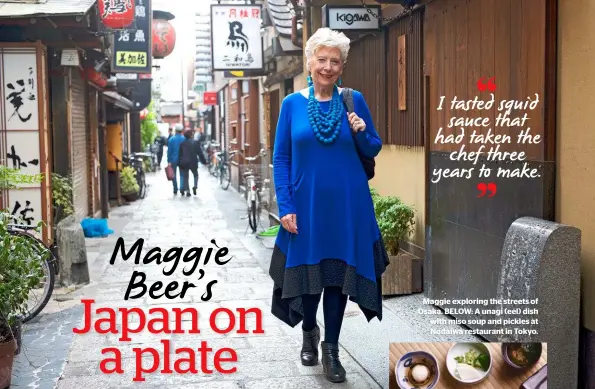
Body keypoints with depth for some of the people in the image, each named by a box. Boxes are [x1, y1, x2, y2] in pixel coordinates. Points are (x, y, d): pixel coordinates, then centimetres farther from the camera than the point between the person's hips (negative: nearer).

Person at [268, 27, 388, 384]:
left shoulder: (354, 100, 1)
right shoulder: (292, 104, -1)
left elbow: (373, 150, 7)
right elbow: (281, 159, -1)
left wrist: (361, 132, -15)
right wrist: (285, 206, -8)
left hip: (347, 205, 1)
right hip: (306, 205, 0)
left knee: (339, 274, 6)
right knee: (306, 272, 10)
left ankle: (331, 349, 21)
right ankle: (309, 332, 38)